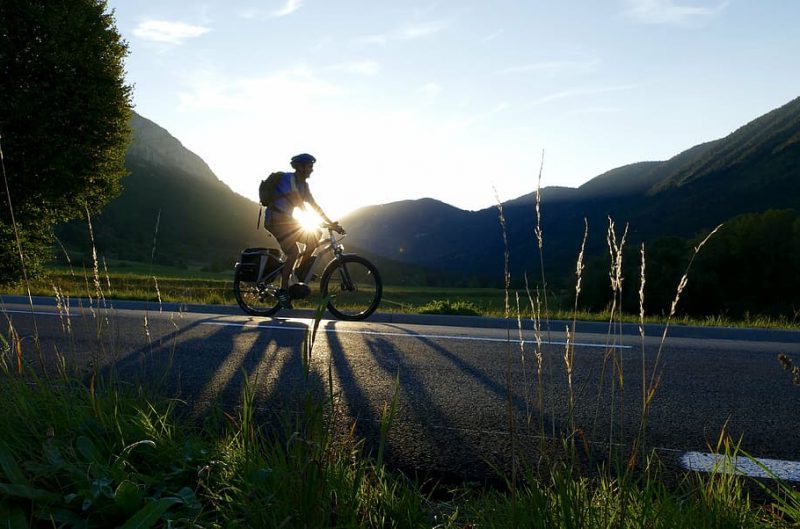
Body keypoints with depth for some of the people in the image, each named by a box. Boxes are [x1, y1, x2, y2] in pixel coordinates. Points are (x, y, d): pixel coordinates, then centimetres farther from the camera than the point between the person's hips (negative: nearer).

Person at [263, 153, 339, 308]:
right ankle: (283, 291, -12)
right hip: (275, 220, -9)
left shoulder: (303, 184, 10)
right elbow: (299, 203, -24)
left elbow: (314, 205, 9)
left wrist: (330, 222, 3)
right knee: (293, 253, -20)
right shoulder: (287, 179, -16)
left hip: (286, 220, 9)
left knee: (313, 240, -5)